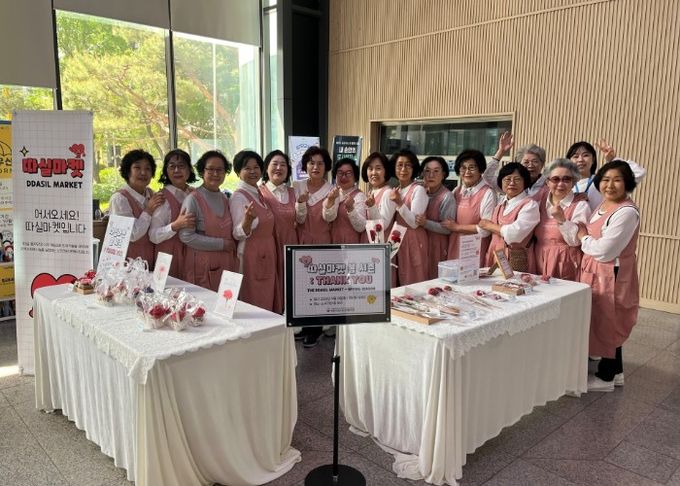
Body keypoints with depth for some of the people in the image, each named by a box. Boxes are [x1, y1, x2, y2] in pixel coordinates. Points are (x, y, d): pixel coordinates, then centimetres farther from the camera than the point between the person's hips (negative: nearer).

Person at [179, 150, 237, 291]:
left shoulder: (225, 199, 12)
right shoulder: (193, 199, -7)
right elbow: (186, 236, -14)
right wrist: (222, 244, -12)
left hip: (227, 265, 5)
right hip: (203, 268, -5)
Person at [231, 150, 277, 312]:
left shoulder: (258, 193, 11)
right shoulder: (239, 196, -13)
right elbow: (238, 234, -19)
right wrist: (248, 219, -38)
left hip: (267, 256, 8)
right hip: (251, 257, -8)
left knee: (267, 302, 12)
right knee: (254, 307, -4)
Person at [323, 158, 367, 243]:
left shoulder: (359, 196, -10)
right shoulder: (334, 193, 5)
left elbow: (361, 227, -20)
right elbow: (328, 218, -10)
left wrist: (350, 208, -34)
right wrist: (330, 200, -27)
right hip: (334, 243, 5)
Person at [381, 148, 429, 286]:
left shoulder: (418, 190, -6)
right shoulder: (393, 191, 11)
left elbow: (414, 223, -15)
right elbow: (384, 223, 1)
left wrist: (399, 203, -25)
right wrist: (390, 201, -11)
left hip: (412, 244, -5)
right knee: (393, 286, 5)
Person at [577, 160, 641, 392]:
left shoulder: (627, 212, -22)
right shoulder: (603, 205, 8)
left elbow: (604, 251, -24)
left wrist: (582, 236, -10)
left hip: (611, 275, -9)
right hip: (596, 273, 9)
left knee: (607, 324, 5)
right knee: (607, 325, 18)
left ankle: (606, 377, 21)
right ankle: (615, 371, 34)